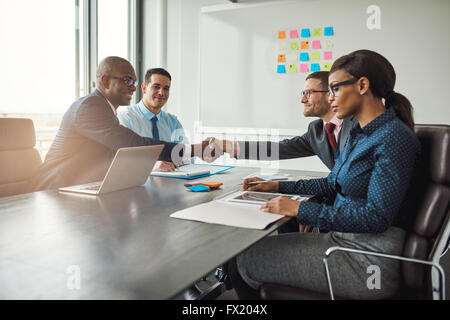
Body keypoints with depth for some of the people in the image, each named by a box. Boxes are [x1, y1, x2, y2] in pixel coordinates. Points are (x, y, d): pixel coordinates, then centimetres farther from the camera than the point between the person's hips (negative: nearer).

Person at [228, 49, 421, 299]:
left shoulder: (393, 138, -18)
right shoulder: (360, 133, 12)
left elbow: (376, 217, -23)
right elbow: (332, 184, 20)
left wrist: (300, 209, -22)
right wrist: (277, 186, 14)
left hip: (369, 259, -9)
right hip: (344, 239, 9)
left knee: (244, 262, -9)